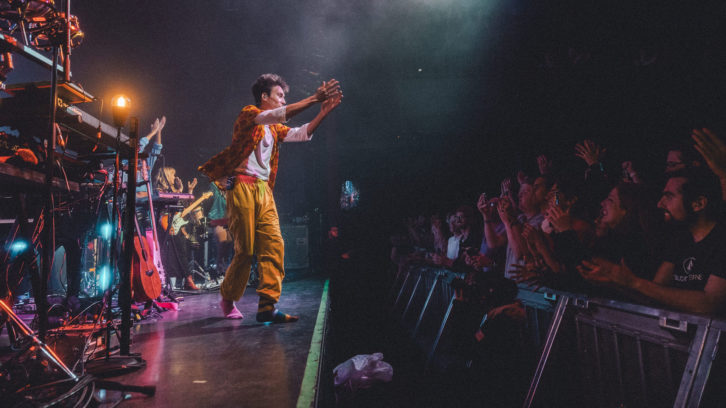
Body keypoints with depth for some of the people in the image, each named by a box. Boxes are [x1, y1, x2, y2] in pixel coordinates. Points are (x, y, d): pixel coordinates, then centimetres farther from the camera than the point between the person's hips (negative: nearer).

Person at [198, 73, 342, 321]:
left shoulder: (274, 128, 23)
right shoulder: (248, 114, 1)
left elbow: (302, 134, 17)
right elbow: (280, 115, -16)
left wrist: (324, 112, 5)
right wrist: (314, 99, -19)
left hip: (263, 190, 7)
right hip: (241, 186, -7)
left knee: (274, 245, -7)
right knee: (245, 249, -6)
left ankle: (267, 305, -8)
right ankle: (228, 300, 16)